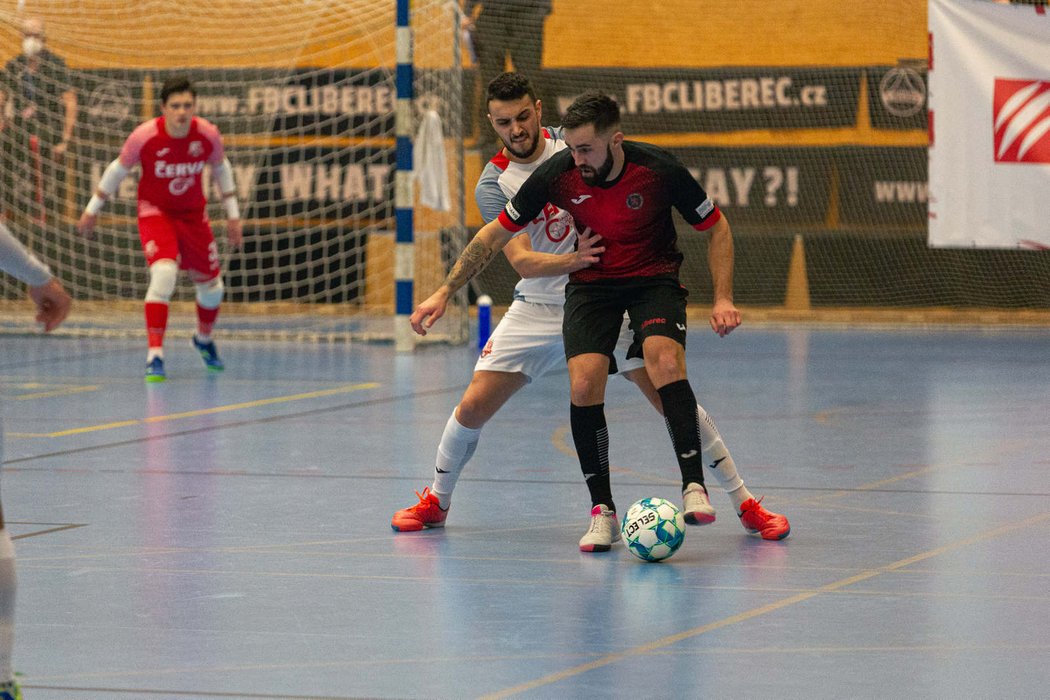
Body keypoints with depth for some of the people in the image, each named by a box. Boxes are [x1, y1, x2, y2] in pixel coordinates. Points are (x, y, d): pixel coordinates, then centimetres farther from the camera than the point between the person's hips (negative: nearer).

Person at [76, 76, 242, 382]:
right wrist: (92, 209, 2)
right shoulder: (145, 136, -23)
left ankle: (204, 339, 44)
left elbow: (222, 169, 4)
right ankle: (155, 355, -23)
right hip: (155, 211, -4)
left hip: (193, 214, 4)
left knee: (212, 287, 12)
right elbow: (118, 169, -5)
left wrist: (233, 215, 8)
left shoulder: (208, 135, -16)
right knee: (164, 274, -28)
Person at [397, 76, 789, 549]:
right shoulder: (494, 184, -9)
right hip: (538, 309, 1)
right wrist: (573, 260, -37)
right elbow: (522, 261, -19)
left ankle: (745, 502, -4)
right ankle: (436, 501, 22)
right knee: (473, 406, -4)